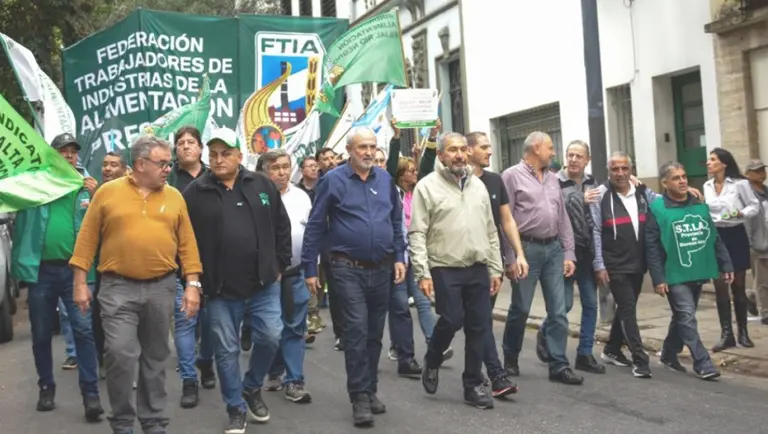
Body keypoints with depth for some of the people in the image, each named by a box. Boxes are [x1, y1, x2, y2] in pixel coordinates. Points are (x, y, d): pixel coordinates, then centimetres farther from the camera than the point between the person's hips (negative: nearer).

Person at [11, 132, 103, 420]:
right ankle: (46, 387, 27)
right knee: (41, 334, 11)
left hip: (75, 269, -1)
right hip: (40, 269, 1)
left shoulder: (86, 185, 6)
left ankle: (90, 392, -2)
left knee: (84, 329, -6)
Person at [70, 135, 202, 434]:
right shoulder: (107, 193, 0)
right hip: (118, 288, -2)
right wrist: (80, 282, -1)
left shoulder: (174, 197, 6)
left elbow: (187, 243, 5)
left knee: (155, 358, 11)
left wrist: (192, 284, -2)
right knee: (120, 355, -9)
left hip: (161, 288, 2)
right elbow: (87, 239, 2)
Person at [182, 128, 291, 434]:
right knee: (226, 351, 6)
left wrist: (280, 265, 7)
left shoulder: (262, 185, 3)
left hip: (264, 284, 2)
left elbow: (281, 227, 9)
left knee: (270, 338, 3)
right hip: (221, 289, -1)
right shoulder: (195, 192, -2)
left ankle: (252, 388, 30)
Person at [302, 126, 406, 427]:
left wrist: (399, 257, 7)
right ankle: (359, 397, -1)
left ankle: (370, 392, 24)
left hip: (382, 269, 4)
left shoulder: (385, 179, 7)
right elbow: (315, 226, -4)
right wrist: (310, 269, -6)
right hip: (348, 269, -4)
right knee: (356, 330, -10)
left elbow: (396, 221, 15)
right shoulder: (333, 180, -5)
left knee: (375, 333, 11)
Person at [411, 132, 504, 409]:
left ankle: (473, 385, 18)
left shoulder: (478, 186, 12)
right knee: (452, 320, -10)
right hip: (445, 269, -5)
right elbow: (417, 234, -8)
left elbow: (490, 231, 15)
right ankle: (432, 361, 21)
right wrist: (422, 272, -15)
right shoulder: (427, 186, -4)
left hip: (478, 269, 5)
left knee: (478, 327, 5)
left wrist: (495, 268, 10)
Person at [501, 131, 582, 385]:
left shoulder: (552, 179, 16)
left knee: (558, 311, 3)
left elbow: (563, 218, 15)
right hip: (526, 248, -6)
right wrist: (509, 259, -12)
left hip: (554, 249, 6)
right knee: (520, 309, 3)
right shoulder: (512, 176, -4)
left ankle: (559, 366, 9)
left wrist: (568, 253, 7)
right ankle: (510, 360, 21)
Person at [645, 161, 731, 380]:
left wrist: (725, 265, 8)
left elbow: (714, 238, 13)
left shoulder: (700, 205, 7)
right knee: (687, 317, -10)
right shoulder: (657, 209, -9)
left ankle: (669, 354, 33)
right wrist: (658, 278, -15)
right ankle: (703, 363, -4)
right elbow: (652, 247, -11)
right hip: (675, 275, -6)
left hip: (698, 273, 6)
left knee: (682, 317, 16)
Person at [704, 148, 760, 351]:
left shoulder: (740, 184, -8)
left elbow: (755, 206, -5)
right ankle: (726, 334, 5)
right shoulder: (707, 186, 8)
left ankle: (743, 332, 16)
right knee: (720, 287, 0)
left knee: (738, 285, 4)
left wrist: (742, 213, -21)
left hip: (735, 235, -4)